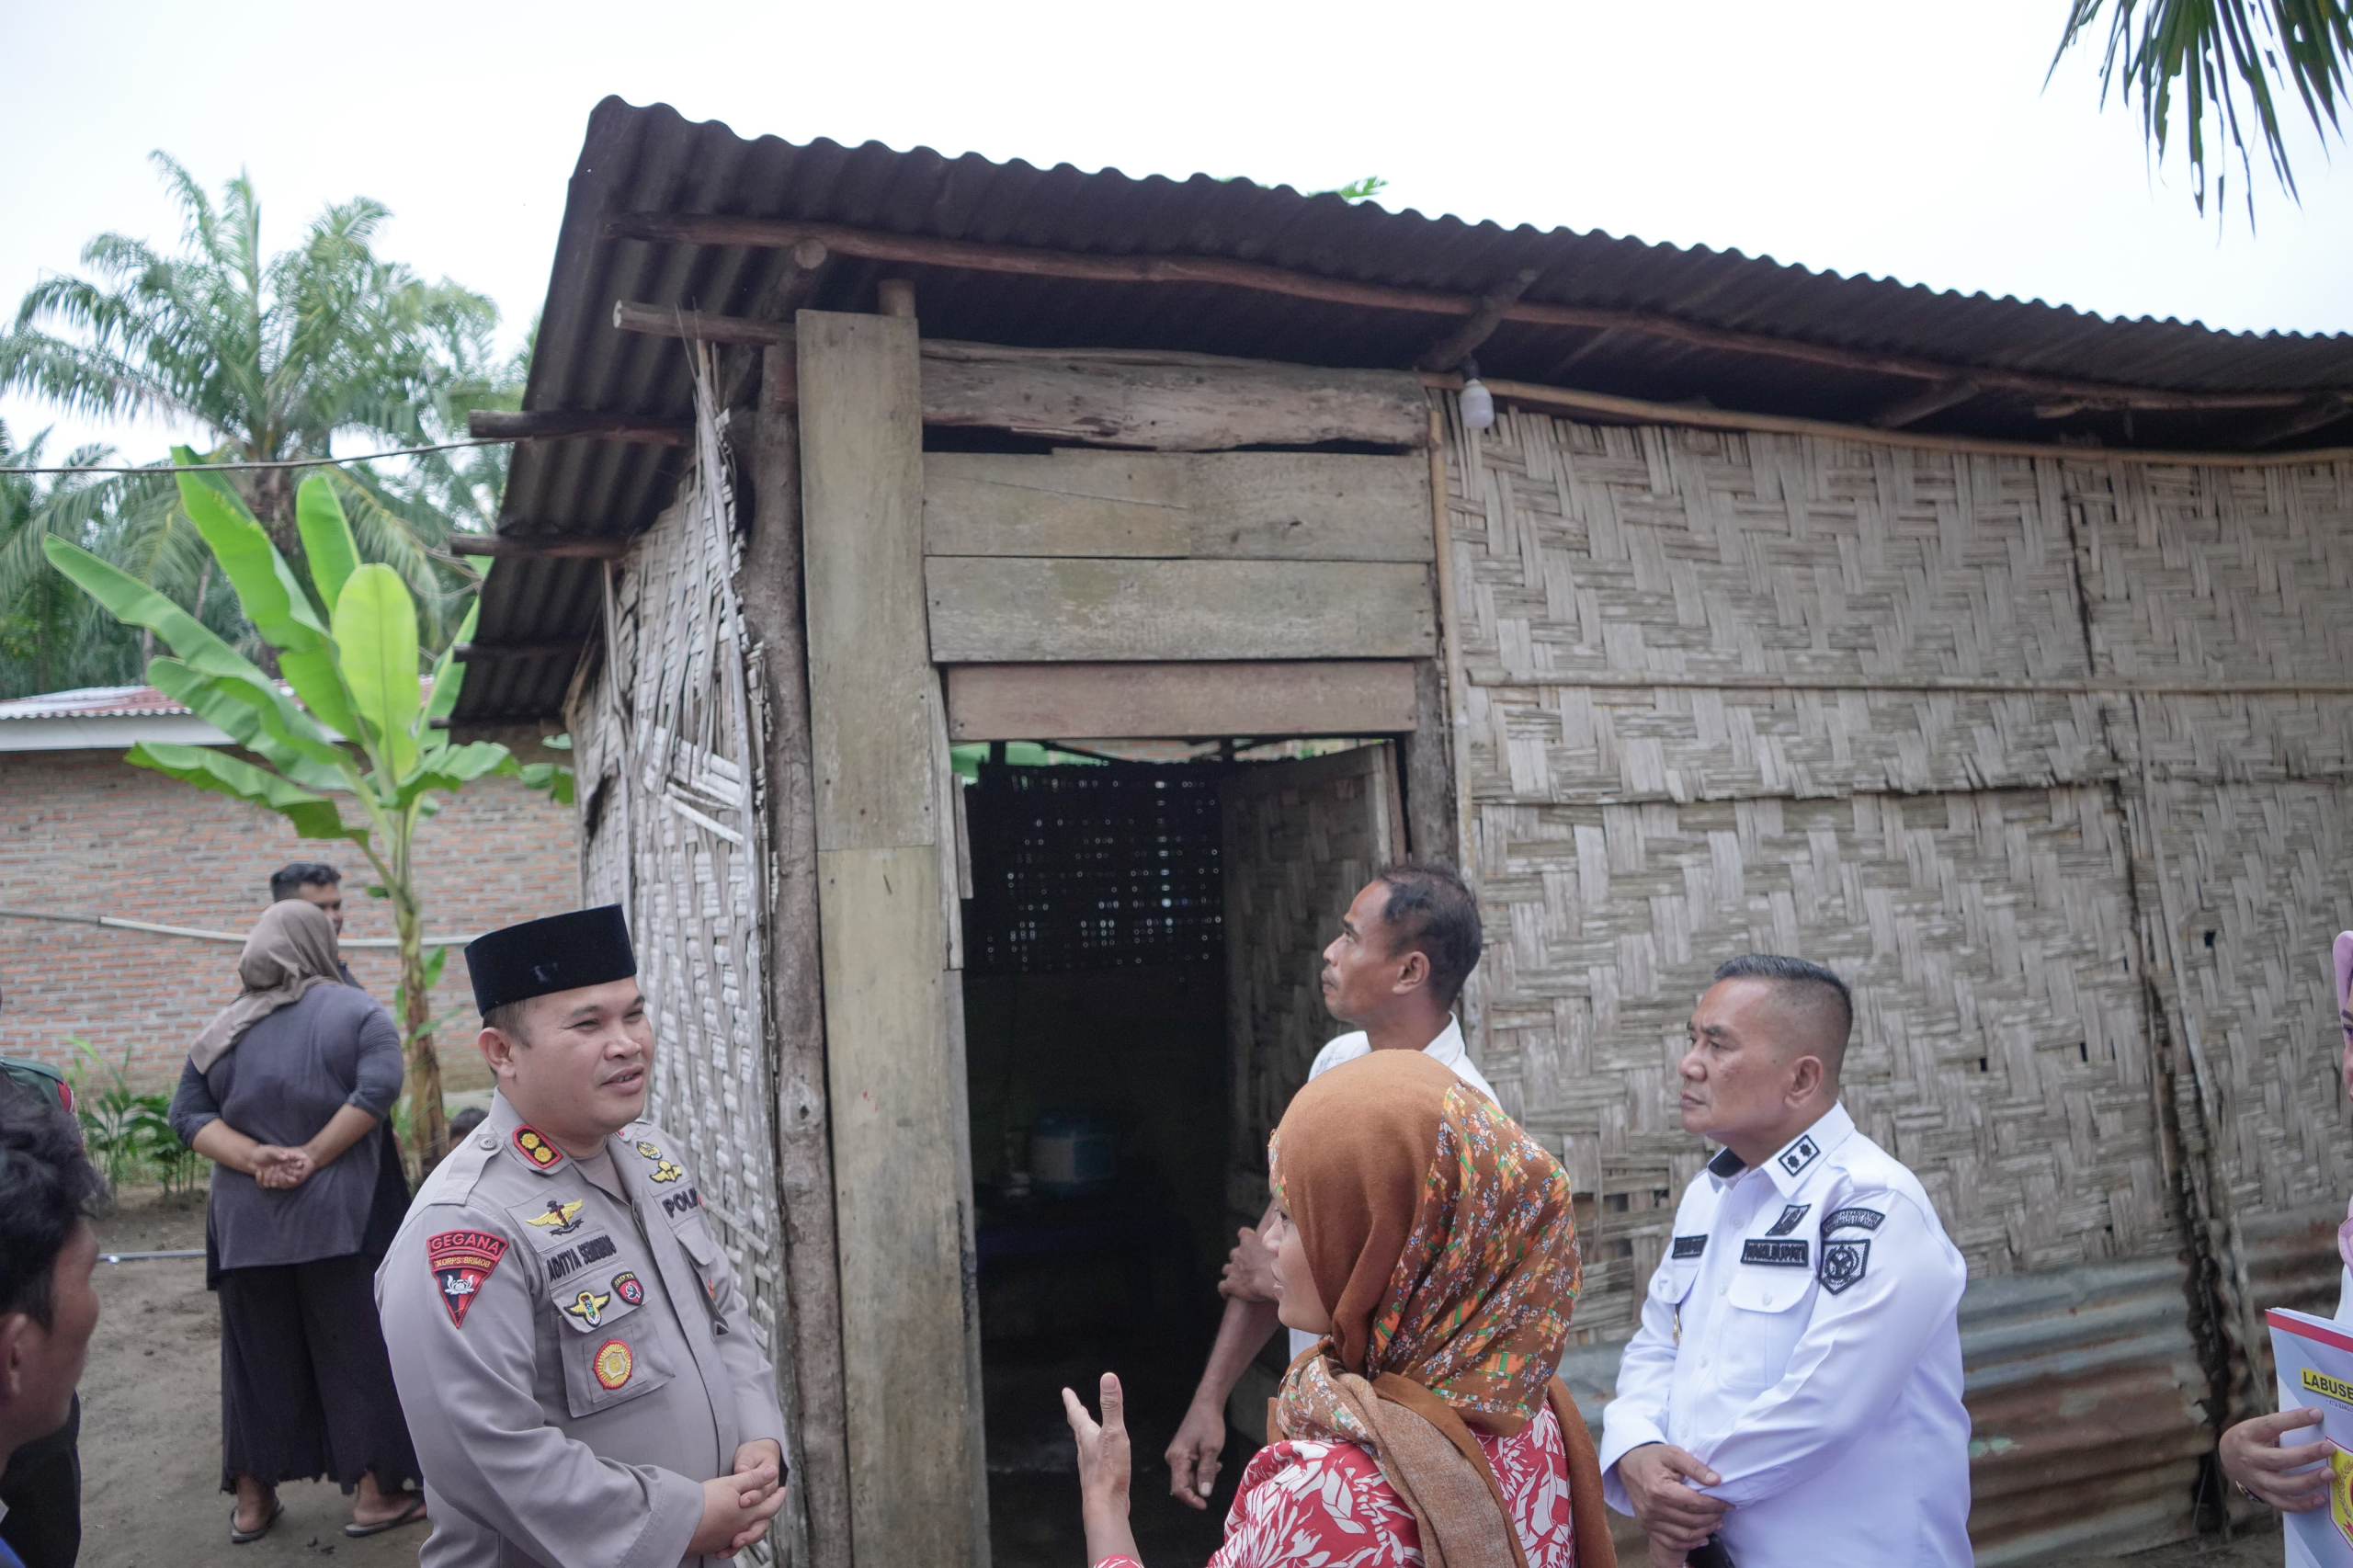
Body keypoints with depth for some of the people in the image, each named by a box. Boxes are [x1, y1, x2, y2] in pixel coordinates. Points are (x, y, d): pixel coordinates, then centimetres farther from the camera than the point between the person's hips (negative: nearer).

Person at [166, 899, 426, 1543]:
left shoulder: (225, 1028, 8)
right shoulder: (359, 1013, -3)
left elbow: (188, 1113, 1)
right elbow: (377, 1090, -18)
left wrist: (254, 1159, -9)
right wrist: (311, 1157, -13)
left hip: (246, 1219, 4)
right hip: (341, 1216, -3)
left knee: (258, 1357, 15)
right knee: (360, 1351, 6)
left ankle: (252, 1501, 24)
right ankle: (376, 1491, 13)